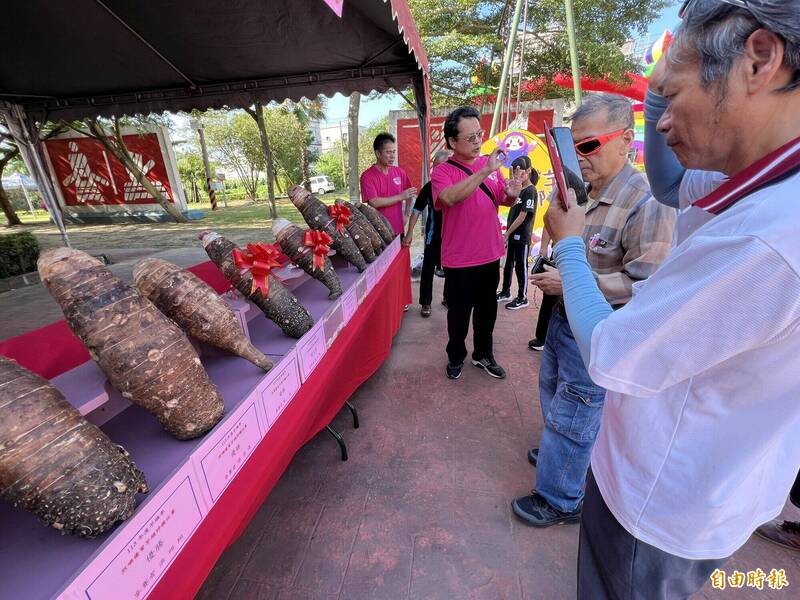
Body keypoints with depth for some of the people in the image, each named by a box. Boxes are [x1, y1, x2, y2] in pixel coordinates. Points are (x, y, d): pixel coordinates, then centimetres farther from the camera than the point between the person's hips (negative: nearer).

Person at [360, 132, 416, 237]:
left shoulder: (400, 172, 7)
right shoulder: (367, 176, -7)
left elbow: (409, 194, 21)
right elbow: (374, 202, -19)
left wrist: (406, 215, 10)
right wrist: (400, 196, -15)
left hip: (398, 229, 4)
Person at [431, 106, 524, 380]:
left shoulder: (490, 164, 5)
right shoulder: (442, 171, -10)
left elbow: (505, 200, 12)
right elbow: (450, 197, -31)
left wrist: (512, 194, -11)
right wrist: (484, 172, -34)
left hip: (490, 255, 5)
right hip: (459, 260, -4)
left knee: (487, 310, 17)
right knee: (458, 313, 10)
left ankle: (483, 354, 37)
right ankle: (456, 357, 32)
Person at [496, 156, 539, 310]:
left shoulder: (530, 190, -13)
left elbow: (522, 217, -17)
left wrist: (506, 234, -15)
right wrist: (507, 233, 4)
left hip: (522, 236, -7)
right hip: (512, 234, 8)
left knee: (521, 266, 2)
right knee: (508, 263, 16)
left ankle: (522, 298, 14)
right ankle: (505, 292, 31)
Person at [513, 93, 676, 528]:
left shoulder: (646, 203, -21)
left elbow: (645, 284, -26)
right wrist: (553, 274, 5)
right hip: (563, 318, 9)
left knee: (572, 416, 6)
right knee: (552, 391, 26)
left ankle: (560, 500, 29)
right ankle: (559, 453, 52)